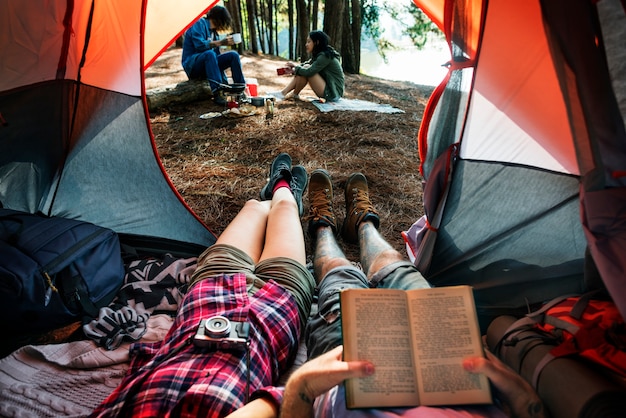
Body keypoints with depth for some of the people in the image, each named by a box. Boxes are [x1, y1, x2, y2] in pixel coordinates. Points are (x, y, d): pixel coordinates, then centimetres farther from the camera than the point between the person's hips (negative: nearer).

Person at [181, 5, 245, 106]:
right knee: (209, 54, -38)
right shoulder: (200, 24, -6)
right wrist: (220, 43, -24)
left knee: (233, 55, -8)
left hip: (208, 64, 7)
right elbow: (199, 45, -22)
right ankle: (217, 94, -44)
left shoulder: (214, 31, 16)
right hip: (192, 66, -7)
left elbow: (217, 53, 17)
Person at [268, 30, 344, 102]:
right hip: (328, 90, 9)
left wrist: (295, 69, -7)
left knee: (306, 70, -18)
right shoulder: (320, 55, 12)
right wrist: (294, 67, -5)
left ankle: (294, 95, 2)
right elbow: (306, 64, 14)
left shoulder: (325, 56, -17)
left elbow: (309, 72, -24)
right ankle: (283, 93, -4)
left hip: (332, 94, -9)